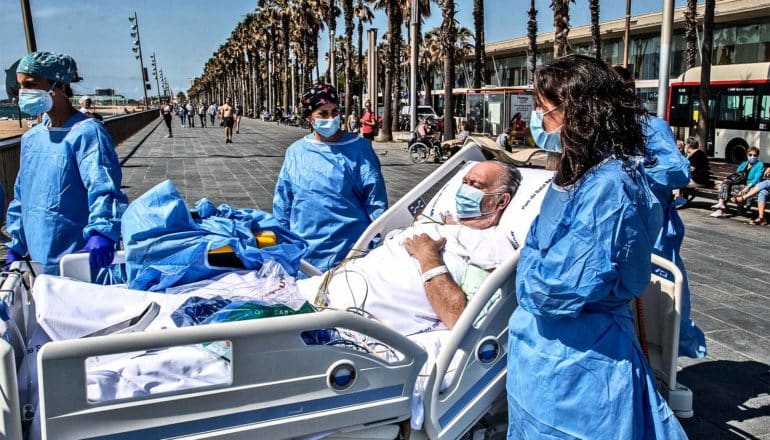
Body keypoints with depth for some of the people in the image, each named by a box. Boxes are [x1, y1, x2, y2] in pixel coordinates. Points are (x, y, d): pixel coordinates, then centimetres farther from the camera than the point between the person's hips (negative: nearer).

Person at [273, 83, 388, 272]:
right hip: (305, 252, 3)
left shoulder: (359, 149, -3)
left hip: (351, 249, -2)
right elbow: (283, 202, 11)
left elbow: (375, 199, -4)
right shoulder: (296, 151, 5)